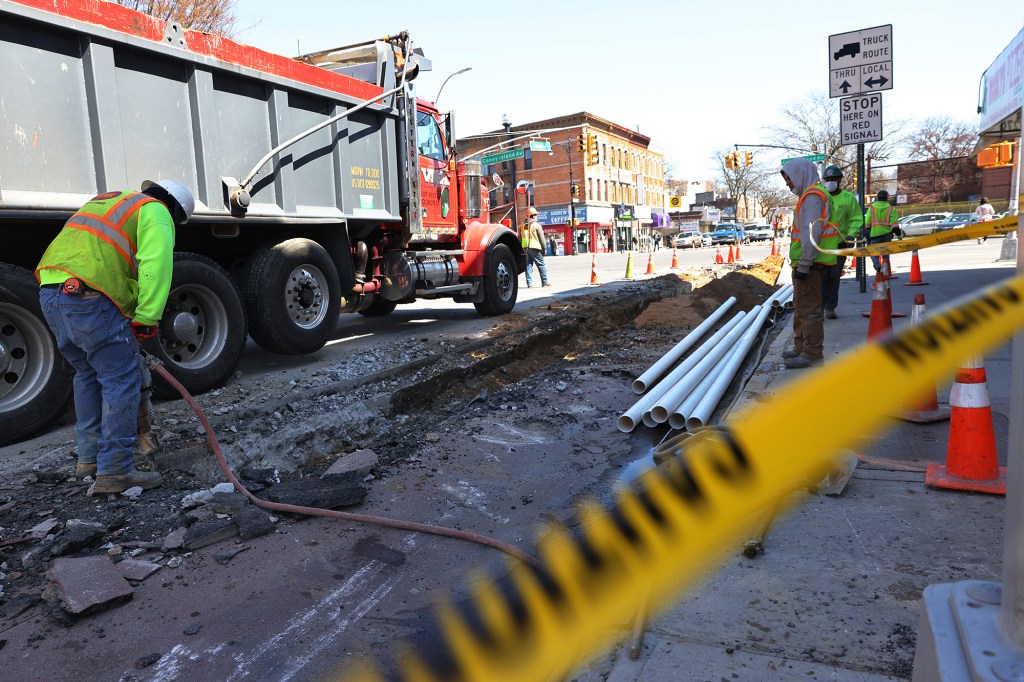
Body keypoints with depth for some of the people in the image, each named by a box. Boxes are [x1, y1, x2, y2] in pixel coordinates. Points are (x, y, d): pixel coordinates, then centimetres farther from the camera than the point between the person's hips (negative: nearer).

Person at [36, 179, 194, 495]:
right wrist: (146, 320, -16)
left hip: (50, 293, 9)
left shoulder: (105, 201, 31)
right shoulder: (155, 212, 4)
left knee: (88, 375, 21)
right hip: (90, 299, -9)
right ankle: (113, 471, 0)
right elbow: (156, 266, -13)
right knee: (121, 382, -2)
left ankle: (89, 458, 29)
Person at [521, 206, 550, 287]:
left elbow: (522, 237, 15)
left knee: (529, 265, 8)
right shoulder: (536, 225, -6)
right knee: (541, 265, 1)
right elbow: (541, 238, -5)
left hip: (526, 247, 6)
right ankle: (544, 282, 1)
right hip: (535, 247, -6)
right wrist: (543, 249, 1)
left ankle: (529, 283, 4)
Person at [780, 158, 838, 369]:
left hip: (809, 264, -11)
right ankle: (801, 347, 31)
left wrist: (803, 265, -23)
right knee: (801, 307, 20)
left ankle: (812, 354, -2)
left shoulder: (812, 196, -14)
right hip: (807, 264, 11)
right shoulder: (810, 195, 20)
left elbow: (811, 233, -22)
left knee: (808, 308, -7)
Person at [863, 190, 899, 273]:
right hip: (887, 234, 1)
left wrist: (866, 234, 10)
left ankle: (877, 266, -21)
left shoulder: (871, 208, 1)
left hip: (874, 234, -1)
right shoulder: (891, 209, 1)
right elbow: (894, 224, -5)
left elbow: (867, 224, 1)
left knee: (874, 252, 4)